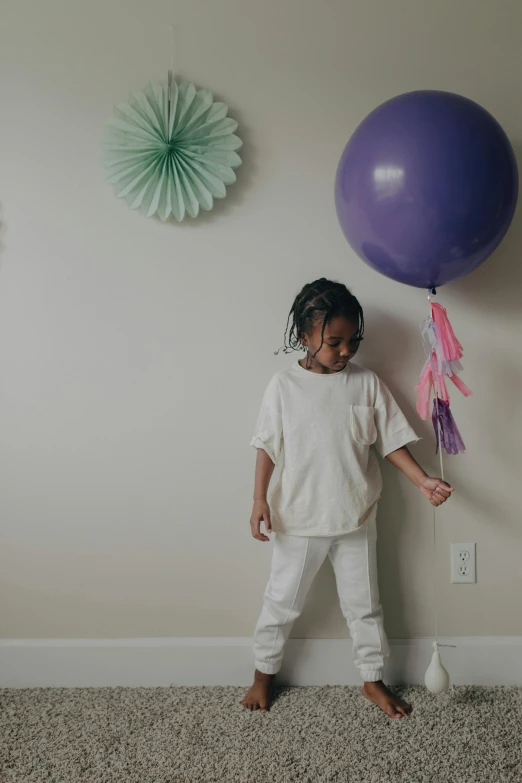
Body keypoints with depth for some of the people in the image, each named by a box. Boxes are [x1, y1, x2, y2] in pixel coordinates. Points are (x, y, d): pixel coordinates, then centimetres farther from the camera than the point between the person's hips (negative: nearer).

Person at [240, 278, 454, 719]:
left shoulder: (368, 383, -6)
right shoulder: (284, 385, -8)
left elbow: (391, 442, -2)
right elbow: (268, 446, -3)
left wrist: (424, 481, -12)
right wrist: (260, 500, -7)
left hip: (356, 520, 1)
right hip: (299, 521, -1)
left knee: (364, 605, 15)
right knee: (282, 602, 14)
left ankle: (373, 681, 34)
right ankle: (265, 674, 36)